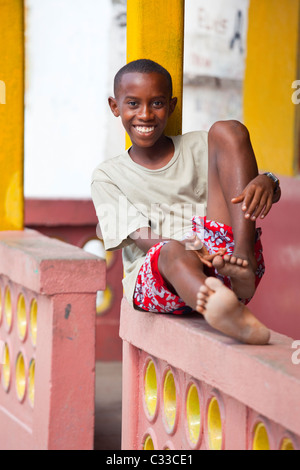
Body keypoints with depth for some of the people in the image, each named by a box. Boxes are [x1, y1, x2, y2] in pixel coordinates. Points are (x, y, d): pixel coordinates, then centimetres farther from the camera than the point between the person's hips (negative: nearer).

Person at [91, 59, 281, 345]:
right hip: (153, 276, -2)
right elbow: (141, 238, -3)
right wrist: (187, 247, -27)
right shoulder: (108, 176, 13)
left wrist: (266, 183, -19)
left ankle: (243, 259, -27)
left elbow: (273, 193, 9)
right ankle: (229, 318, -76)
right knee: (174, 252, -40)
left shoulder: (199, 148, 19)